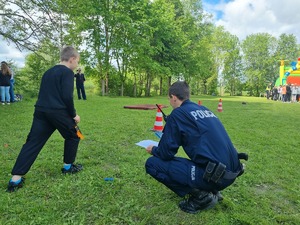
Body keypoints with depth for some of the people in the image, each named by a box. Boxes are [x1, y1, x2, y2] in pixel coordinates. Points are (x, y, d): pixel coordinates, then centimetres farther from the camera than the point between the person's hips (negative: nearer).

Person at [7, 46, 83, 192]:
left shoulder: (49, 71, 22)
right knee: (72, 136, 15)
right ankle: (68, 167, 26)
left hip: (41, 111, 7)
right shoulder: (68, 72, -5)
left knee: (33, 142, 7)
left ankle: (15, 179, 4)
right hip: (58, 112, -7)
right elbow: (67, 96, -16)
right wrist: (73, 114, -5)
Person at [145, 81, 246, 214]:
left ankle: (201, 196, -1)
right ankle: (212, 191, 16)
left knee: (152, 164, -1)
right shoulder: (204, 109, 16)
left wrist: (154, 150, 17)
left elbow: (166, 153, -5)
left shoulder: (177, 113, -7)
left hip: (213, 174, -9)